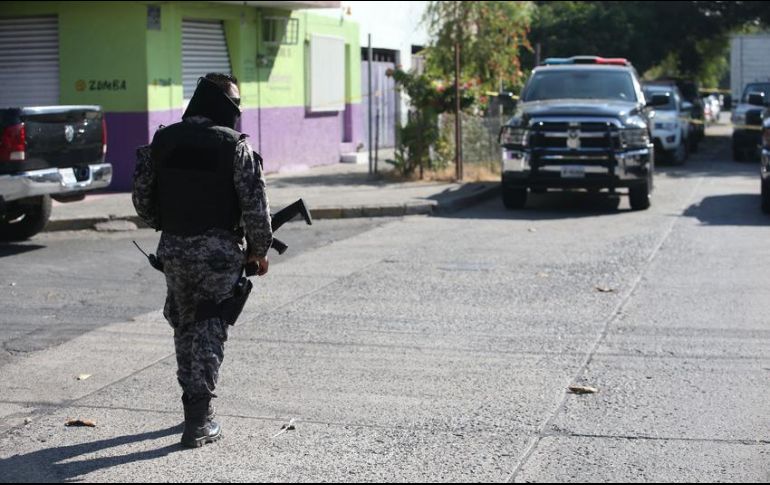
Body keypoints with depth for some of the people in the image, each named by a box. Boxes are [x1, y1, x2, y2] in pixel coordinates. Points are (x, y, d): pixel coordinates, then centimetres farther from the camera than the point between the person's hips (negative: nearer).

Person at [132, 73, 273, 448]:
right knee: (209, 329, 3)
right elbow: (255, 204, -12)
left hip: (173, 249, 4)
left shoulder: (162, 140, 2)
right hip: (219, 251, -4)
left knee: (184, 324, 20)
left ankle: (193, 401, 30)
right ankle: (198, 418, 0)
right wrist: (259, 250, 1)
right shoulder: (234, 145, -12)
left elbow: (142, 199, 8)